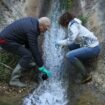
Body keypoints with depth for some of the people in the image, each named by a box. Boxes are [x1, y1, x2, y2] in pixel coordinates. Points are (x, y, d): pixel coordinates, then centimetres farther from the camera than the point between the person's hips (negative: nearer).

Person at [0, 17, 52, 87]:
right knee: (27, 55, -18)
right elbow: (35, 50, -23)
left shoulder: (32, 21, 5)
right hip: (6, 41, -10)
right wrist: (41, 67, -15)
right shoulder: (32, 30, -24)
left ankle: (25, 64, 31)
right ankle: (14, 79, -14)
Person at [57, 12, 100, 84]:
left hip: (93, 48, -10)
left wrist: (60, 42, -6)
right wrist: (64, 43, 6)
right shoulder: (75, 24, 13)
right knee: (71, 46, 20)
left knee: (69, 55, -20)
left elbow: (71, 41, -22)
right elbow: (73, 39, 19)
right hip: (91, 45, 10)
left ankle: (86, 76, -13)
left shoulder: (73, 26, -15)